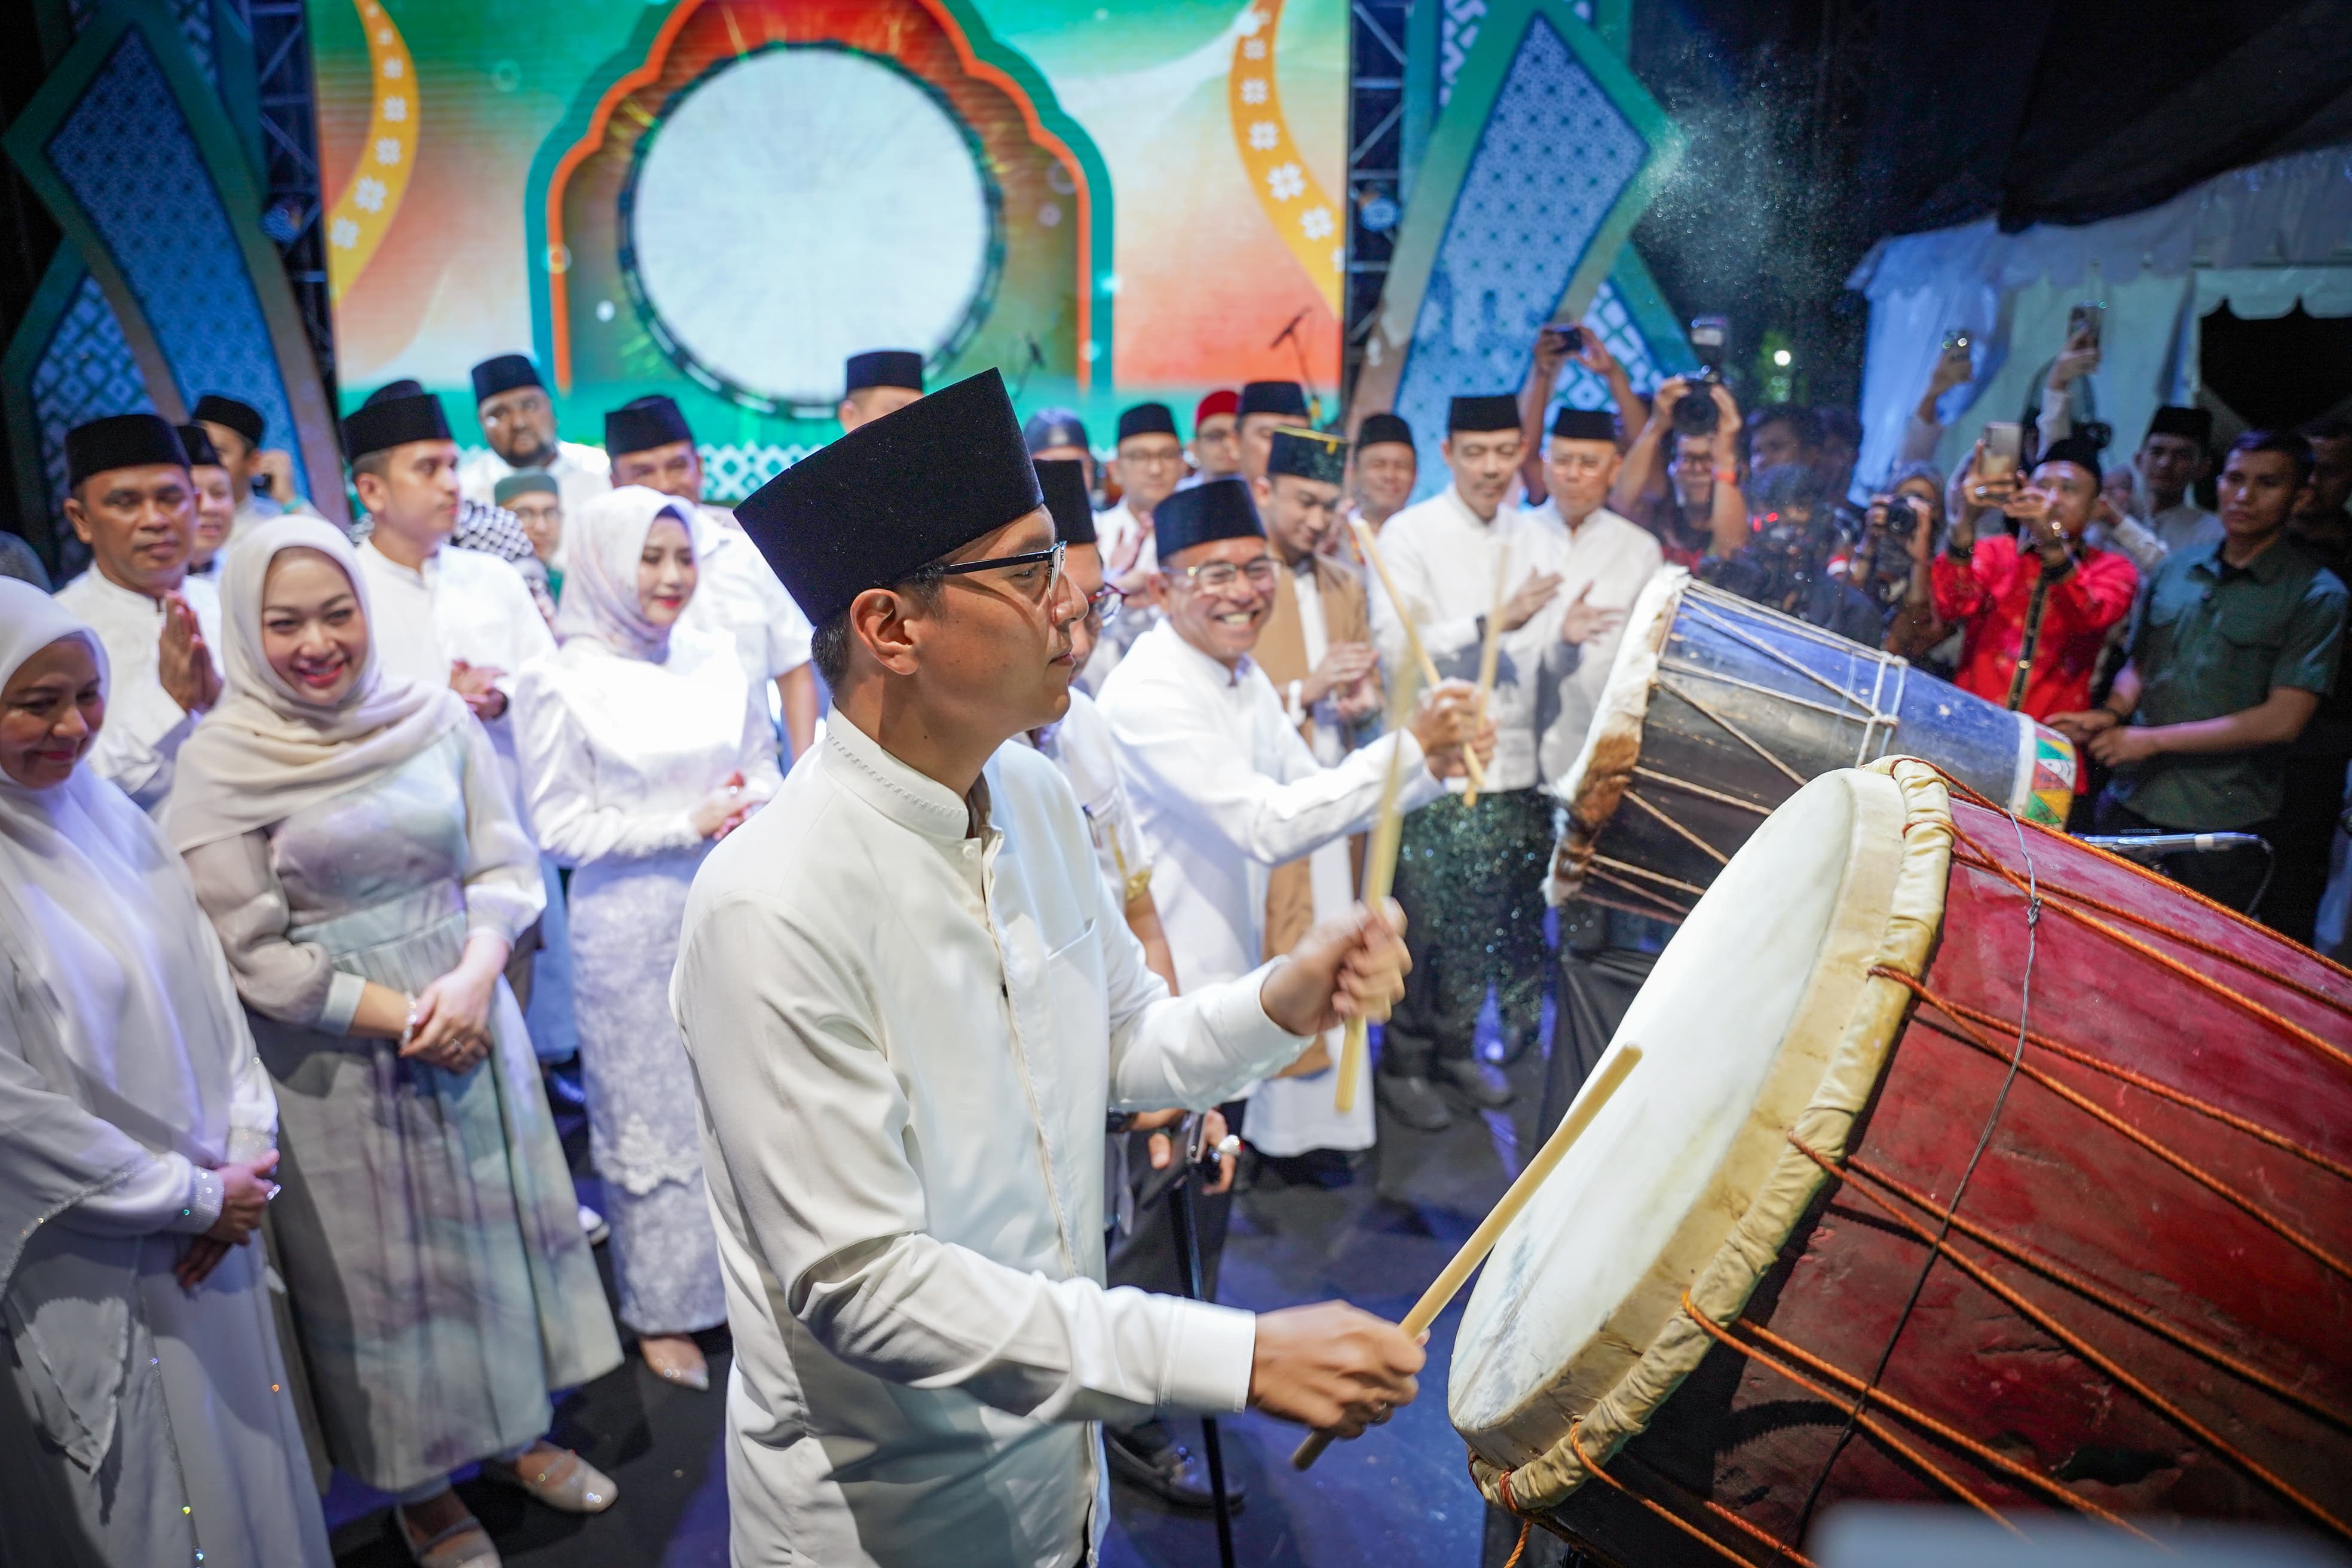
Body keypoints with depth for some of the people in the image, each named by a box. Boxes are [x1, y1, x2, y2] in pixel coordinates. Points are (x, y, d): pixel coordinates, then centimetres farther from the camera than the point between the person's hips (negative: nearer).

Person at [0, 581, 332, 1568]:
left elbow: (206, 983, 5)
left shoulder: (106, 813, 2)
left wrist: (243, 1151, -4)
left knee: (249, 1450, 19)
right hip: (90, 1259, -5)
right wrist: (194, 1195, -11)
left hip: (214, 1218, 5)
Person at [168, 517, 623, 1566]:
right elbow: (251, 953, -11)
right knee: (380, 1261, 12)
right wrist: (402, 1018, -15)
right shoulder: (221, 762, -11)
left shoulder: (435, 715, -3)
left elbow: (504, 865, 0)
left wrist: (473, 978, -16)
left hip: (473, 1018, 3)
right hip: (334, 1058, -3)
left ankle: (514, 1431, 39)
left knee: (495, 1219, 15)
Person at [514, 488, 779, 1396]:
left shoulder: (717, 658, 4)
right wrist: (686, 826, -15)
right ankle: (661, 1312, 27)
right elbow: (560, 828, -8)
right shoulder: (560, 685, -7)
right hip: (632, 931, -3)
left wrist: (752, 807, -8)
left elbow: (764, 767, 14)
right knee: (651, 1116, 8)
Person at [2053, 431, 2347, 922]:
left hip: (2223, 826, -4)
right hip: (2130, 805, 4)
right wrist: (2111, 713, -6)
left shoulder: (2317, 595, -6)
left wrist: (2152, 740, -15)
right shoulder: (2175, 569, 9)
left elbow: (2283, 720, -13)